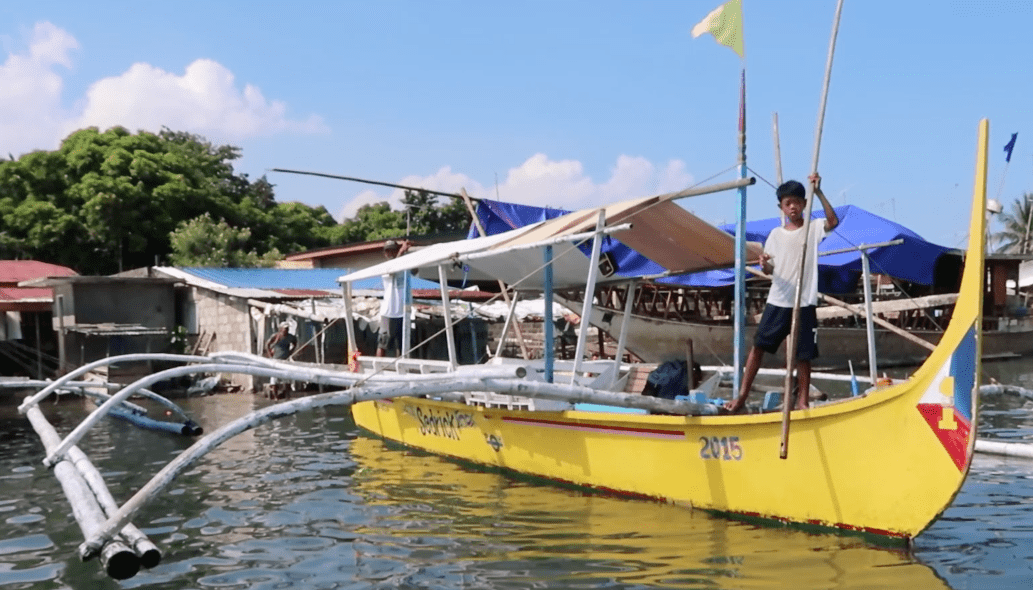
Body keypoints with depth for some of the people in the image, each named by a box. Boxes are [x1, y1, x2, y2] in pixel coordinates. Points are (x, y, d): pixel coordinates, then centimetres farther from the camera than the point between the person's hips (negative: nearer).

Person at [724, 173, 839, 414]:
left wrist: (818, 192, -22)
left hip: (805, 303, -2)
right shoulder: (776, 234, 8)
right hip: (777, 301, 2)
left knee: (803, 354, 3)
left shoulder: (813, 228, 2)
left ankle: (803, 401, 15)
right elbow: (770, 270, 11)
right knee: (758, 345, -1)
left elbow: (833, 221, -20)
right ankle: (742, 396, 3)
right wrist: (764, 264, -13)